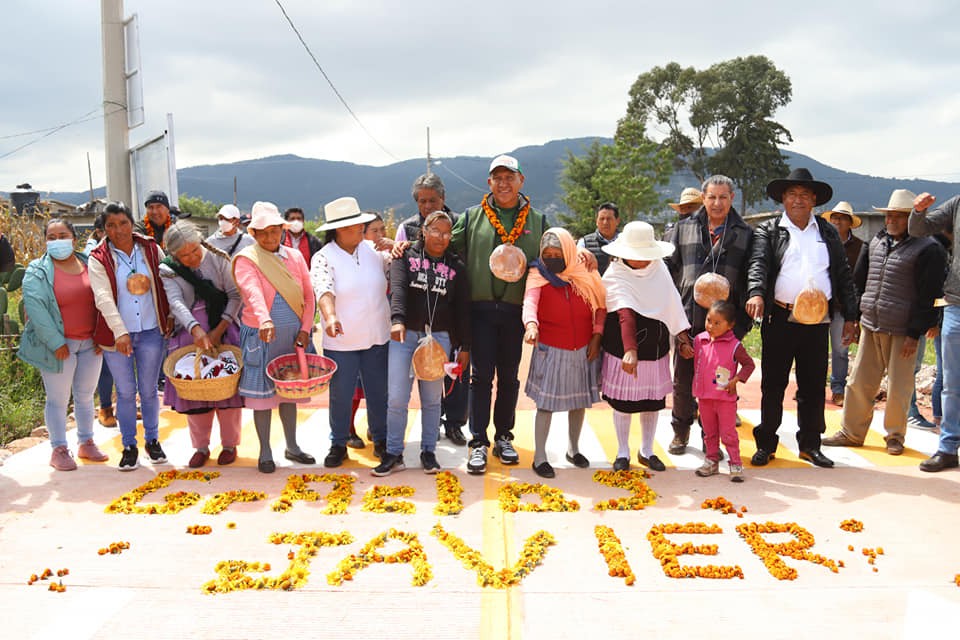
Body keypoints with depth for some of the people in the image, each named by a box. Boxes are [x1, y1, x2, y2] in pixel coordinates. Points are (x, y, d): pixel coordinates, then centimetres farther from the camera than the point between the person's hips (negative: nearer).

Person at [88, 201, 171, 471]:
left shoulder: (152, 250, 2)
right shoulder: (98, 259, -5)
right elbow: (103, 298, -15)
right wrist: (120, 332, -25)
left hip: (151, 332, 1)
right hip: (116, 335, -1)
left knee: (149, 390, 11)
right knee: (126, 392, 8)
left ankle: (152, 440, 26)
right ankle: (129, 446, 21)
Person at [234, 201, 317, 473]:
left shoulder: (294, 256, 7)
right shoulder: (246, 260, -8)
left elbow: (308, 295, 7)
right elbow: (254, 293, -27)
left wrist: (305, 328, -5)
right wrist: (265, 321, -44)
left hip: (292, 336, 4)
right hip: (260, 337, -4)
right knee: (262, 394, 3)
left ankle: (292, 447, 27)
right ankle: (265, 453, 16)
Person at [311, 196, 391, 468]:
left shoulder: (373, 250, 2)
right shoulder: (323, 258, -12)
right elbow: (324, 290, -27)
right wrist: (330, 317, -46)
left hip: (377, 338, 4)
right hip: (341, 341, -3)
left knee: (379, 393, 14)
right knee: (341, 396, 9)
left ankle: (381, 440, 31)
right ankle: (338, 444, 27)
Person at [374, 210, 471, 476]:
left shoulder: (456, 267, 8)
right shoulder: (406, 256, 3)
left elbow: (462, 309, 8)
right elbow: (398, 288, -13)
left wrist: (464, 347, 5)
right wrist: (397, 319, -31)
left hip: (439, 337, 1)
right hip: (404, 335, -1)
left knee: (432, 399, 8)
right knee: (396, 398, -2)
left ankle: (428, 452, 22)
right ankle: (394, 454, 10)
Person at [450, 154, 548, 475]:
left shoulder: (537, 221, 10)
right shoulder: (472, 217, 6)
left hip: (516, 309, 2)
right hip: (480, 308, -1)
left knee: (509, 376, 10)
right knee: (482, 376, -1)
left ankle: (503, 437, 24)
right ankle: (478, 443, 6)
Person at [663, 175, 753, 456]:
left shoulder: (744, 234, 6)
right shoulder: (683, 229, 8)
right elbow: (667, 266, 8)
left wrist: (744, 321, -4)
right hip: (688, 318, 1)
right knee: (683, 379, 10)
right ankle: (681, 431, 28)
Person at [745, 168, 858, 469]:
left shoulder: (828, 232, 14)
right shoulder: (768, 230, 4)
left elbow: (843, 275, 14)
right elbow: (758, 263, -12)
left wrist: (850, 316, 9)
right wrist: (756, 293, -32)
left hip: (817, 320, 3)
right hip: (779, 318, -3)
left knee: (813, 386, 10)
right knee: (773, 385, 4)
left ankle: (810, 444, 22)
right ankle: (766, 444, 14)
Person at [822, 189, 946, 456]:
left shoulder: (928, 249, -7)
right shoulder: (876, 242, 12)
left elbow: (927, 296, -9)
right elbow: (858, 281, 18)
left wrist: (915, 334, -12)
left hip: (901, 331, -5)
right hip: (870, 326, 6)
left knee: (898, 388, 4)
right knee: (859, 383, 8)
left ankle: (895, 436, 21)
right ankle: (851, 432, 19)